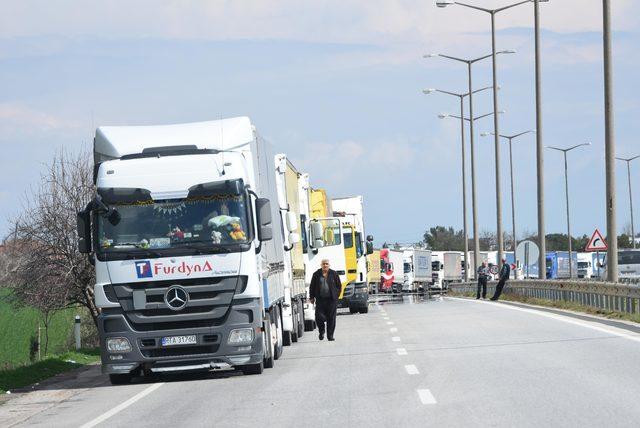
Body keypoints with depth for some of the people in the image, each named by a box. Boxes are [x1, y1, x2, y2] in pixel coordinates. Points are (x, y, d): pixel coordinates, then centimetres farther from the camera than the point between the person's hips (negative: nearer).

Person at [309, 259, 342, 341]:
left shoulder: (334, 274, 5)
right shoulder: (316, 274, 5)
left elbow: (339, 285, 11)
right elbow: (312, 286, 11)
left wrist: (336, 296, 3)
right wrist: (311, 297, 7)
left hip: (331, 299, 0)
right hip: (320, 299, 0)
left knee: (331, 318, 0)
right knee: (319, 317, -8)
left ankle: (330, 335, 8)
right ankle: (321, 331, 20)